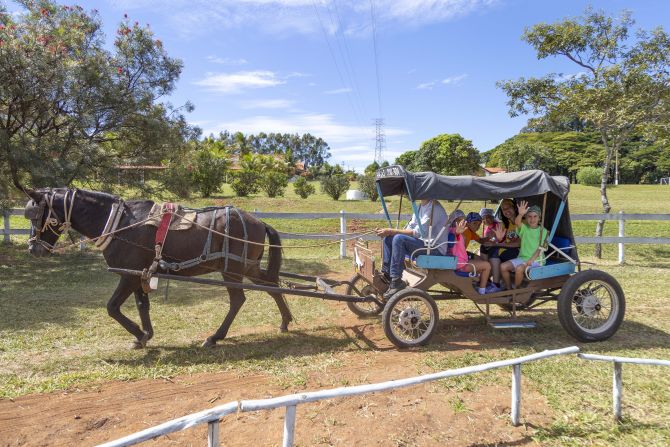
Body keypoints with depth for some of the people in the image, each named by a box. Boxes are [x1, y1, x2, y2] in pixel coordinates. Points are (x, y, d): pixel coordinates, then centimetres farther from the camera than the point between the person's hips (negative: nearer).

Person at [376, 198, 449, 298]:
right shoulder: (420, 206, 13)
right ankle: (386, 275, 4)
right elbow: (410, 228, 10)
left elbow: (418, 232, -22)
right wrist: (387, 231, -4)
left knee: (399, 239, -27)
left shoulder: (434, 208, -16)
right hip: (423, 243, 9)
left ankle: (396, 281, -22)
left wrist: (391, 231, -22)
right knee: (388, 238, 1)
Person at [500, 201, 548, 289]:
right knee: (503, 266, -16)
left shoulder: (543, 231, -2)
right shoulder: (524, 228, 4)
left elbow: (540, 248, -9)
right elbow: (517, 222, -20)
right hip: (522, 258, 4)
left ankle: (515, 289, -9)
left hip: (536, 260, -4)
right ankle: (509, 288, 3)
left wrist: (531, 260, -21)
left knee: (519, 268, -32)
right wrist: (520, 214, -42)